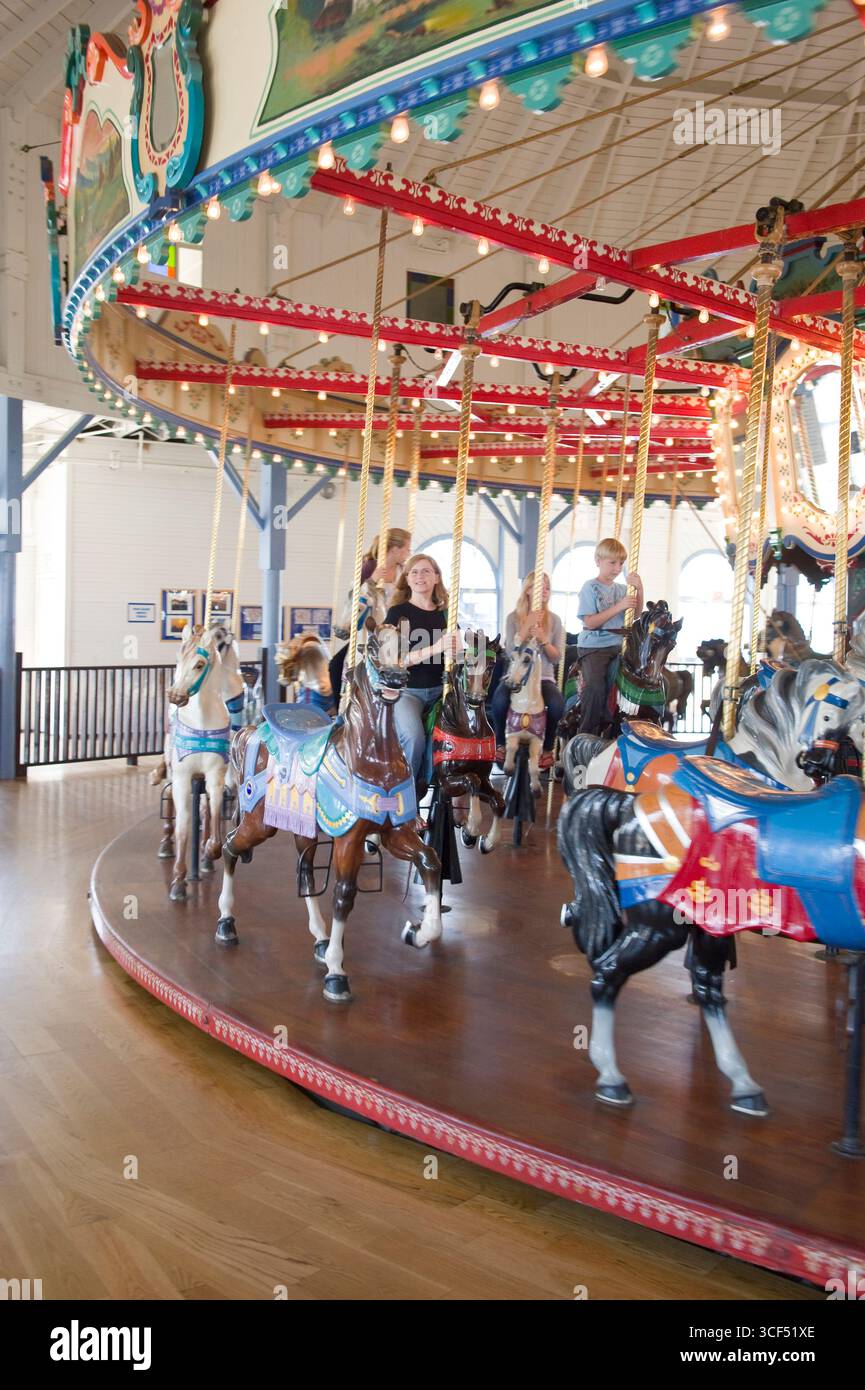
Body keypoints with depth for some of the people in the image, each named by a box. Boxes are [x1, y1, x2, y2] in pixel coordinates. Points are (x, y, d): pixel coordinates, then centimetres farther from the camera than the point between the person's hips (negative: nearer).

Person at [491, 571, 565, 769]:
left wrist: (543, 639, -19)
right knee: (499, 701, -33)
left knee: (557, 704, -32)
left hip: (544, 677, 1)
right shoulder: (514, 618, 1)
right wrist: (527, 625, -20)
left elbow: (556, 657, -1)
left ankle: (547, 748, -6)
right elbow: (511, 650, -11)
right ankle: (501, 744, -4)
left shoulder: (555, 620, 5)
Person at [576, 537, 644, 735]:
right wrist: (619, 606, -16)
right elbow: (590, 622, -10)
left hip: (617, 646, 6)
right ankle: (587, 734, -13)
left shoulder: (621, 589, 14)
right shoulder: (590, 587, -1)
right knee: (596, 686, -25)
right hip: (594, 646, -6)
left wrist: (639, 589, -7)